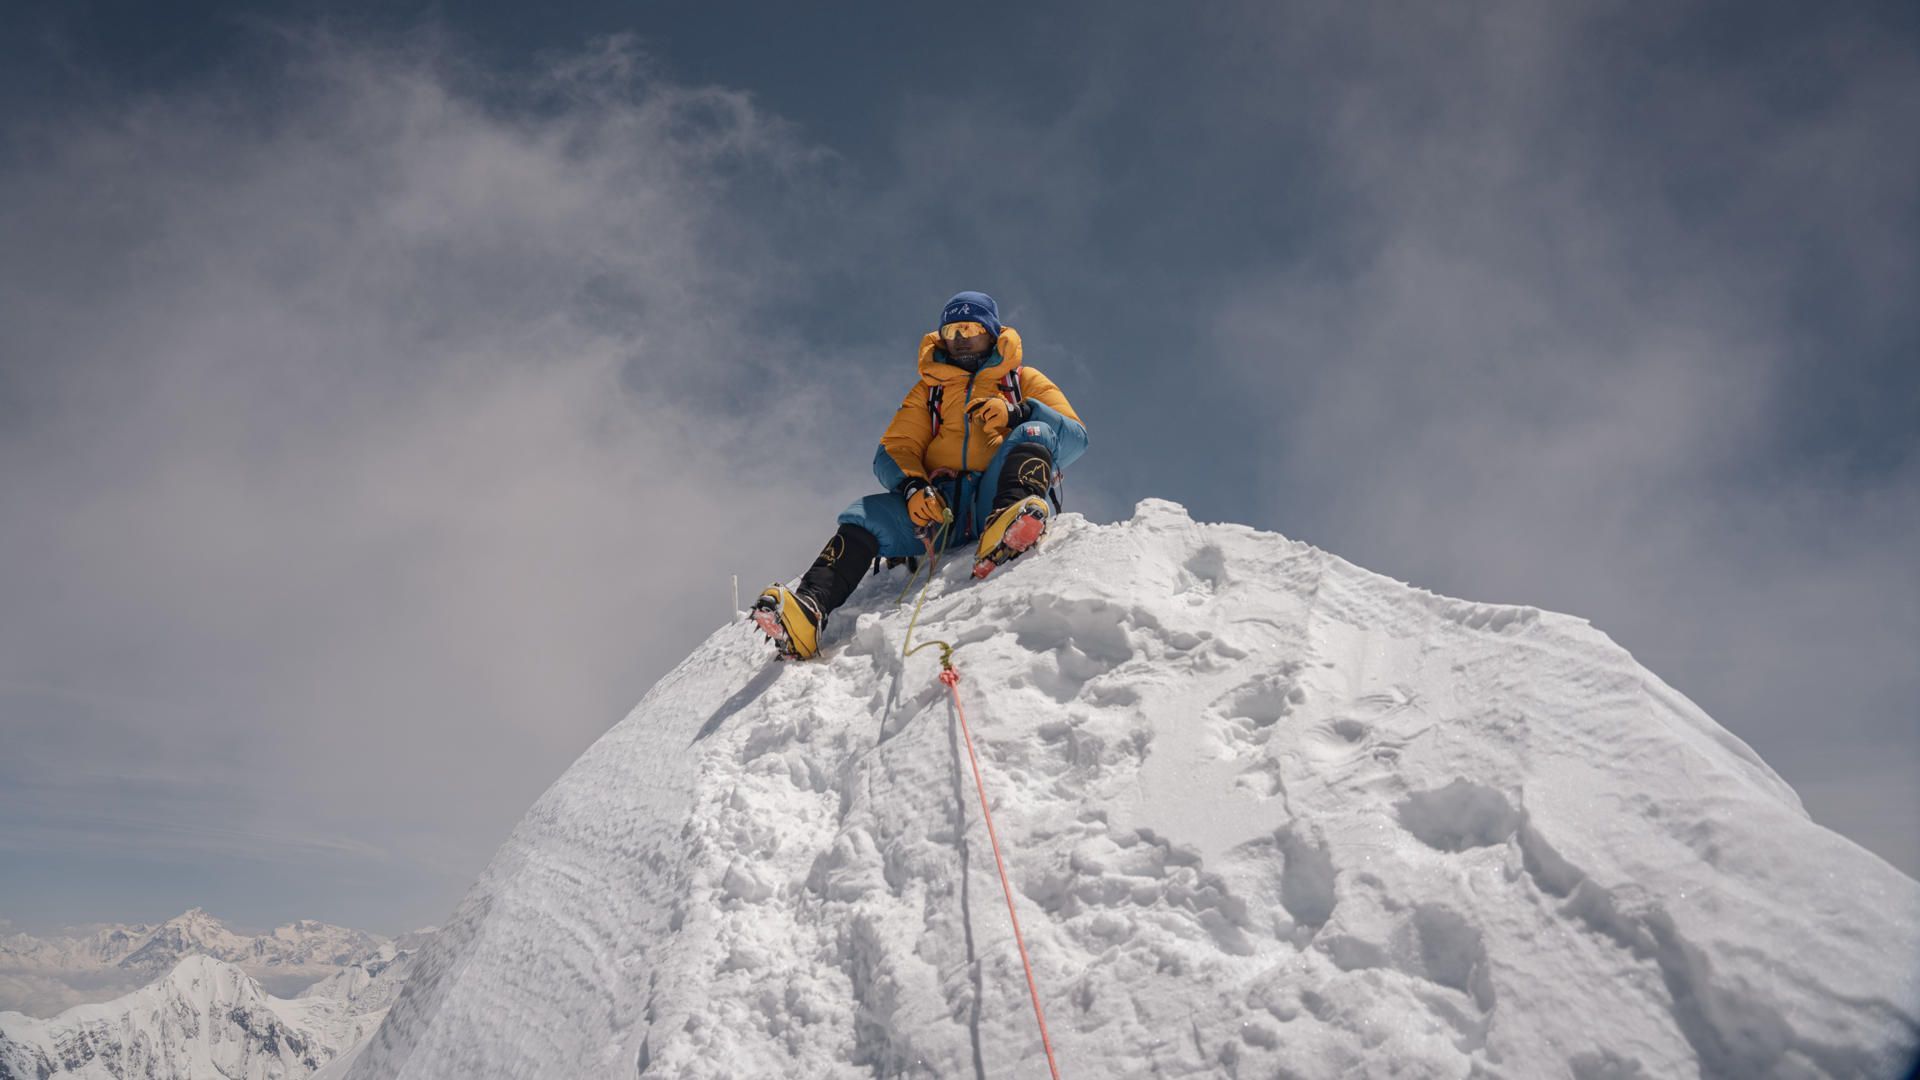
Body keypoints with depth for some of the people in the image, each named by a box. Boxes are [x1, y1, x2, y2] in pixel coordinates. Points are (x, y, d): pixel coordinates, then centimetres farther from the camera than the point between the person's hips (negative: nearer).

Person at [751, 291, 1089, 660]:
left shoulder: (1024, 380, 21)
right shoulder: (929, 390, 27)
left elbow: (1076, 437, 7)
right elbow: (892, 451, 14)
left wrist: (1019, 414, -12)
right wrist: (912, 486, -10)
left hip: (995, 497, -2)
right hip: (940, 504, 2)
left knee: (1033, 434, -27)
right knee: (867, 516, -23)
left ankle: (1002, 536, -55)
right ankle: (809, 609, -44)